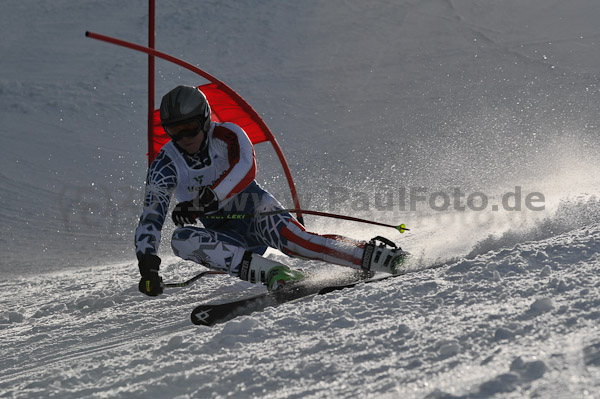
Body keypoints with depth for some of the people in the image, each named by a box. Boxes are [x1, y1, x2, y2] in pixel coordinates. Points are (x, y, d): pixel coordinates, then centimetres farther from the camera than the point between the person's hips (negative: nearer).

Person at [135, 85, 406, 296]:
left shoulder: (226, 136, -11)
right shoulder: (166, 166, -5)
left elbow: (245, 169, -30)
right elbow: (150, 219, -9)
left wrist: (203, 201, -41)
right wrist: (147, 265, -25)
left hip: (255, 212, -3)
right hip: (225, 237, 3)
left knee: (291, 238, -34)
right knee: (181, 238, -28)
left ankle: (374, 256, -33)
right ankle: (272, 273, -39)